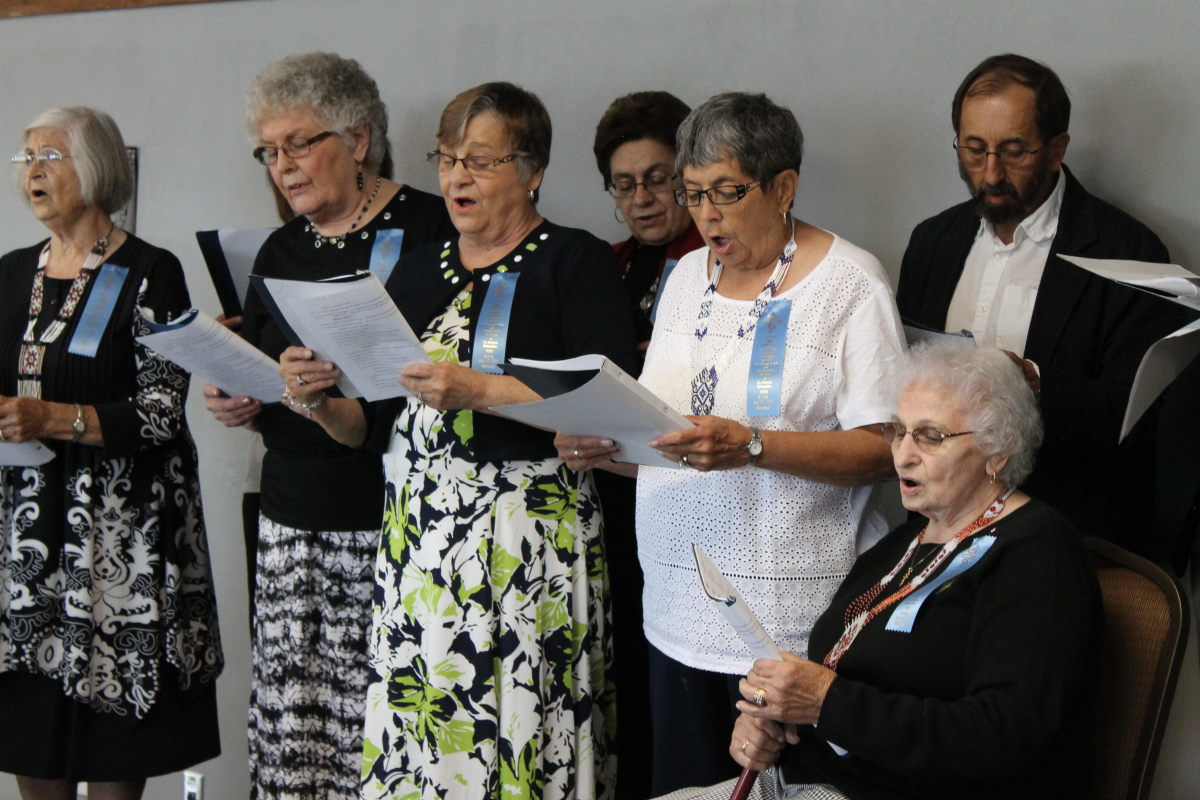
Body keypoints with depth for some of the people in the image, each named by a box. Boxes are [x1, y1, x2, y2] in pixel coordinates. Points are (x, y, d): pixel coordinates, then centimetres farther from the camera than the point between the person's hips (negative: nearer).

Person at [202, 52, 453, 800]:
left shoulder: (431, 229, -3)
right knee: (289, 722, 0)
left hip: (394, 515, -5)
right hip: (295, 515, 6)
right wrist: (237, 404, 4)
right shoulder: (280, 252, 17)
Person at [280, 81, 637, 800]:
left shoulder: (577, 263, 0)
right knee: (413, 739, 3)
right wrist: (322, 402, -3)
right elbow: (378, 426, 17)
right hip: (417, 536, 5)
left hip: (529, 537, -5)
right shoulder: (421, 271, 17)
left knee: (515, 735, -6)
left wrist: (480, 390, -19)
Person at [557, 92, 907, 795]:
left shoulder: (851, 281, -6)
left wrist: (751, 446, -25)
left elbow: (883, 449, -14)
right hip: (680, 610, 6)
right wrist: (604, 447, -3)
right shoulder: (688, 276, 14)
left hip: (794, 615, -5)